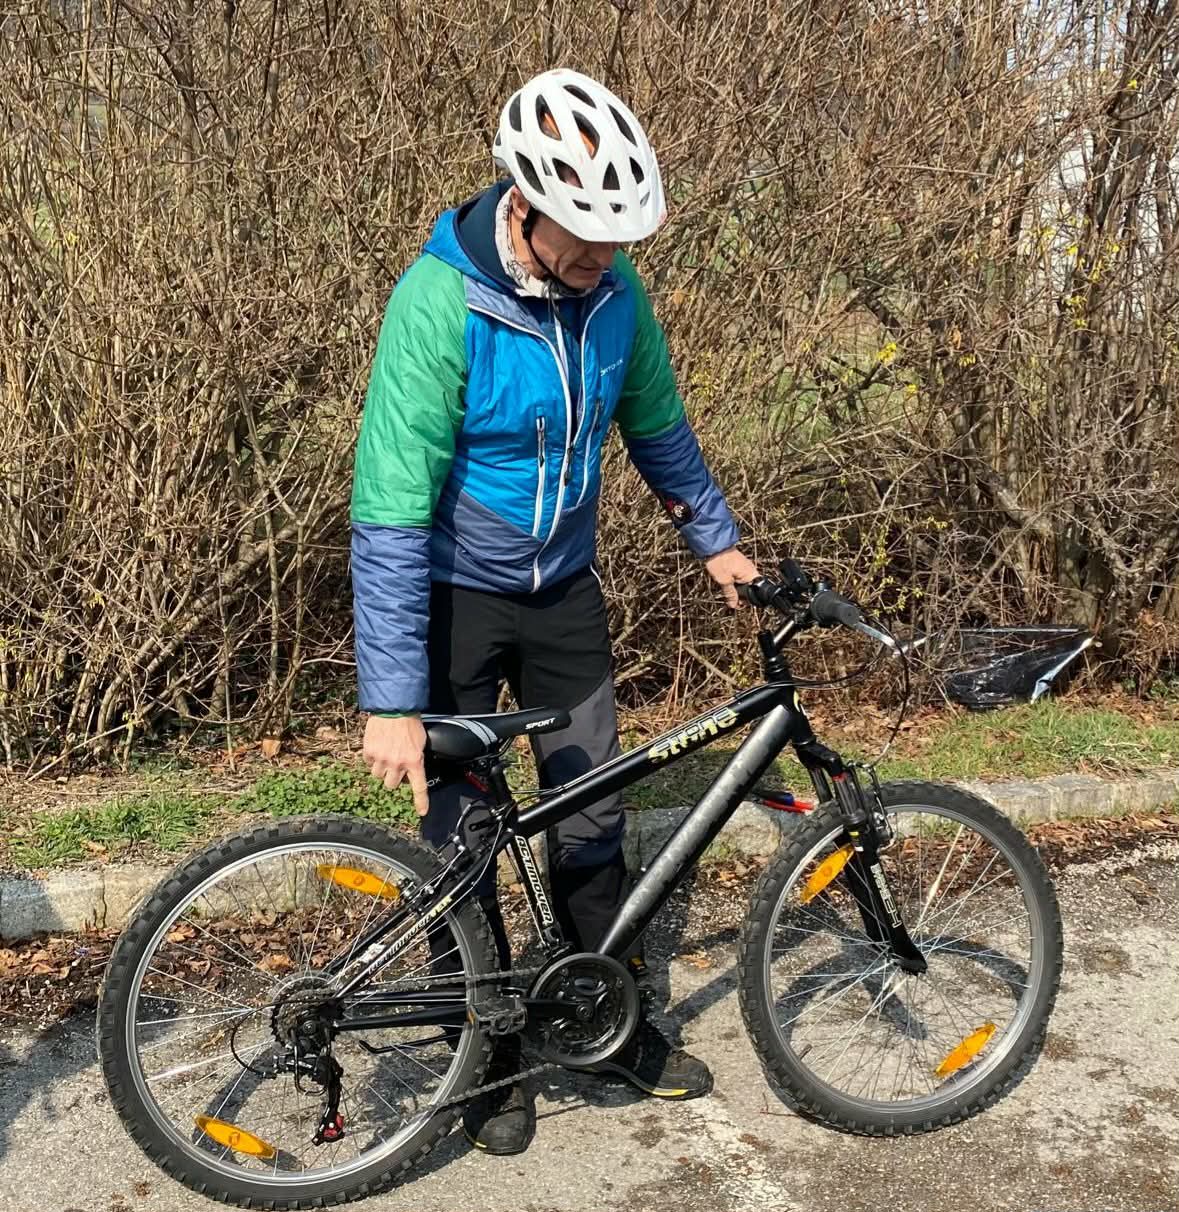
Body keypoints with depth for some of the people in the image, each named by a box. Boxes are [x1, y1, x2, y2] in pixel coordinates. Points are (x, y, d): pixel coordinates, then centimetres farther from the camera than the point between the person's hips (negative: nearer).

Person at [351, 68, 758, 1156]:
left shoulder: (614, 291, -9)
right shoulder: (439, 300, -26)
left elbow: (656, 422, 10)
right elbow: (390, 509, -28)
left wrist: (715, 536, 17)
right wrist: (393, 703, -30)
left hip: (563, 591, 4)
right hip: (455, 599, -4)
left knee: (593, 820, 12)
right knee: (463, 842, 5)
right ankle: (495, 1059, 26)